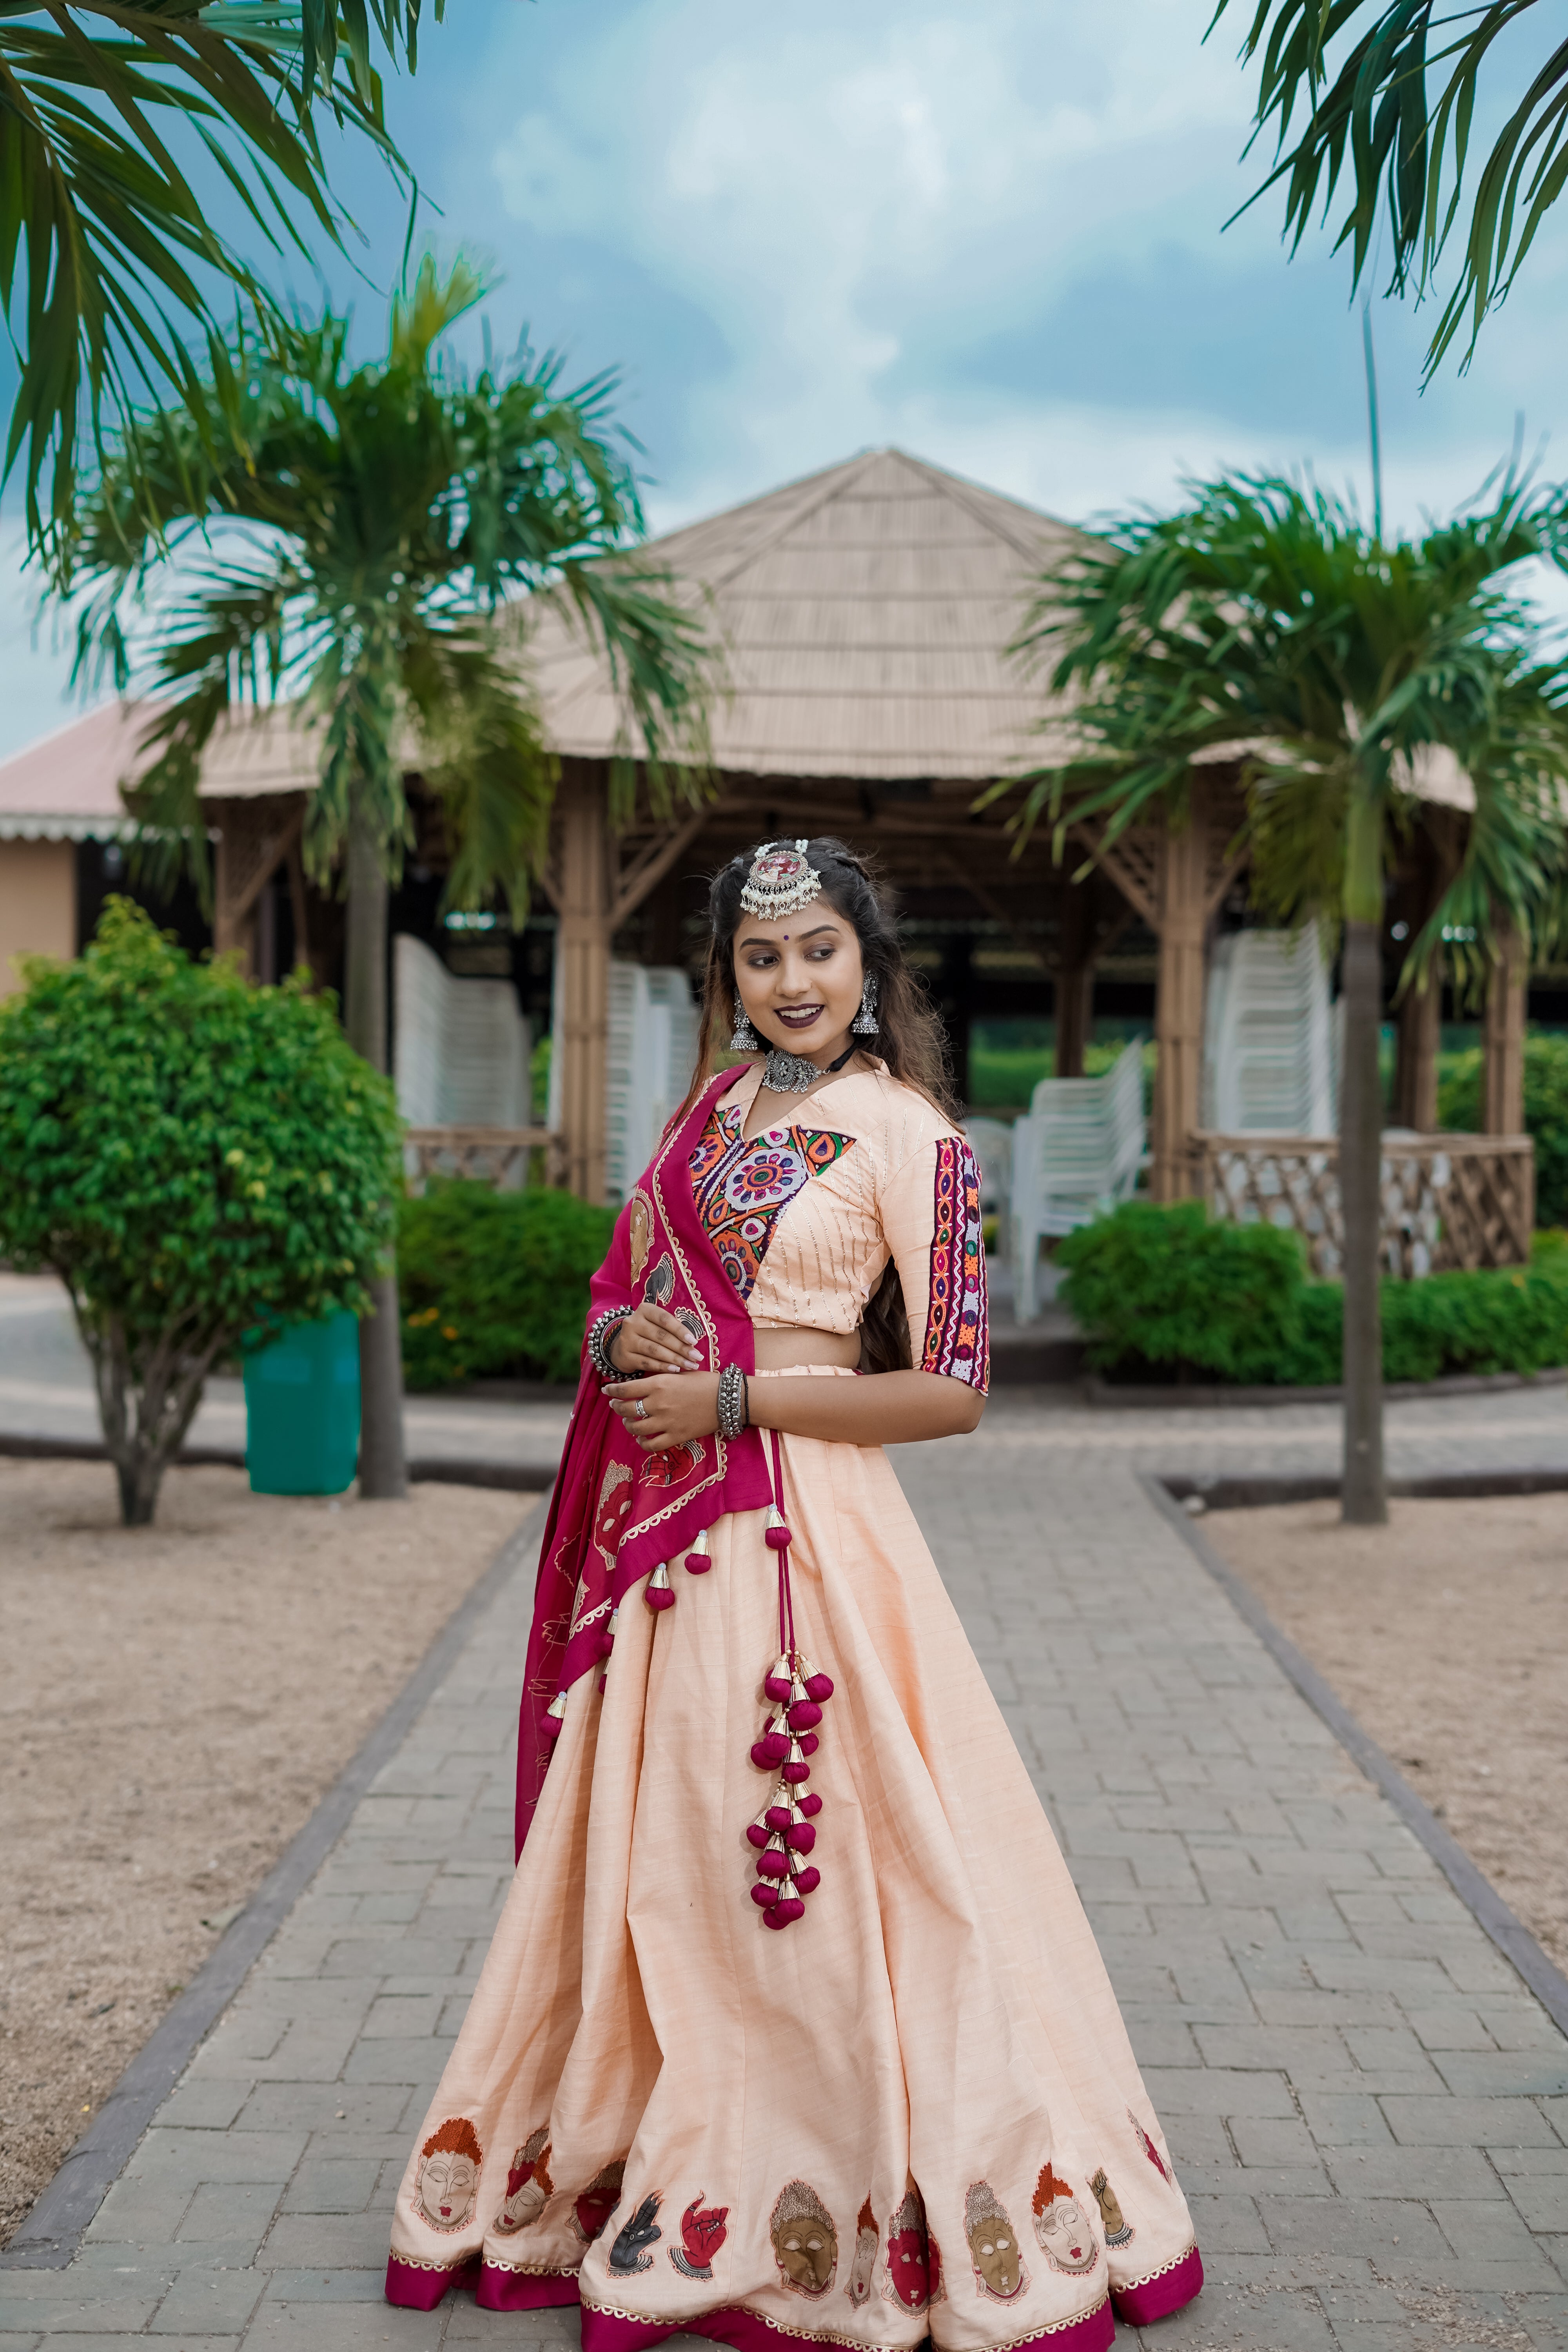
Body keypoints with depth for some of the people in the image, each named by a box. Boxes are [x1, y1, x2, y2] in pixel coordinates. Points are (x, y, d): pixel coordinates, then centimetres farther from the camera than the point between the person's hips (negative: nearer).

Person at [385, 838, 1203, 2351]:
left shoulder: (906, 1137, -8)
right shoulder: (714, 1104, 11)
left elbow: (952, 1391, -11)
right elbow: (623, 1281, 18)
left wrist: (728, 1398, -14)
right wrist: (620, 1334, -6)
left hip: (793, 1522, -6)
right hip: (654, 1519, 6)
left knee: (785, 1854, 0)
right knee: (645, 1849, 14)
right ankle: (633, 2160, 30)